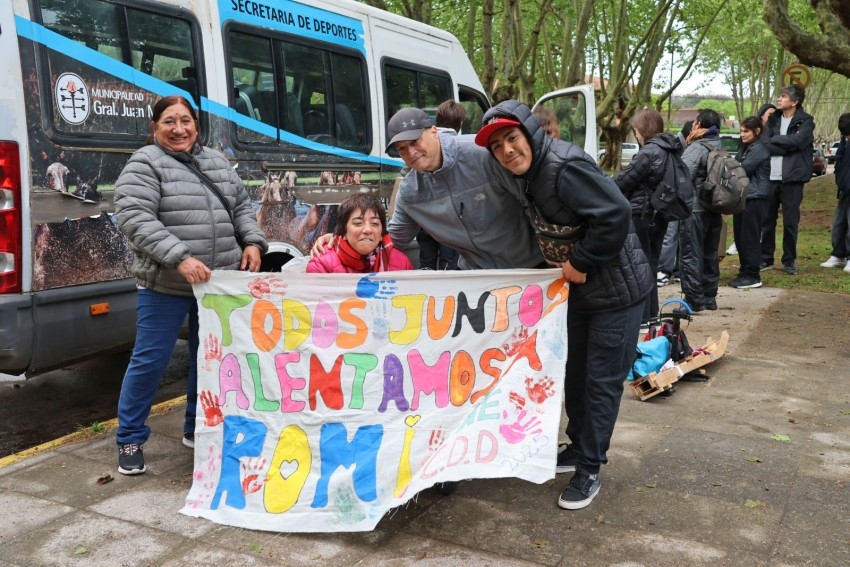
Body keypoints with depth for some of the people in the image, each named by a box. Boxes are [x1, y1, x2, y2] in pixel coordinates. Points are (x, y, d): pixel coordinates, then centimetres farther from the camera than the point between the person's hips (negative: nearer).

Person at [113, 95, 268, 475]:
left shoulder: (216, 162, 12)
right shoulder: (145, 164, -7)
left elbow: (241, 207, 18)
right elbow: (134, 219, -18)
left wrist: (252, 242, 0)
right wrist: (179, 258, -26)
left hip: (218, 284, 6)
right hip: (166, 285, -6)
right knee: (150, 361, 1)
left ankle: (198, 429, 32)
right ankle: (130, 440, 17)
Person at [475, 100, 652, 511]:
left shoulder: (565, 166, -25)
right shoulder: (530, 177, 4)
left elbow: (615, 214, -32)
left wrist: (581, 262, -22)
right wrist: (562, 265, 4)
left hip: (619, 289, -9)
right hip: (581, 290, 9)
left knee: (602, 380, 0)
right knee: (576, 373, 19)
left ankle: (588, 469, 13)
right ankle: (579, 448, 36)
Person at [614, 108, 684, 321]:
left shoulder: (649, 153, -20)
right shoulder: (669, 150, 8)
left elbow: (624, 180, -16)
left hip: (641, 215, -9)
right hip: (659, 215, 9)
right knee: (650, 266, 17)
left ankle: (642, 317, 5)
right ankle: (651, 314, 27)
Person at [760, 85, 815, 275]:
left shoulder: (806, 121, -1)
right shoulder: (772, 119, 10)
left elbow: (797, 141, -19)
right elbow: (764, 144, -2)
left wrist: (774, 139, -8)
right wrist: (787, 146, -15)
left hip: (792, 179, -3)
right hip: (769, 177, 3)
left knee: (790, 222, 3)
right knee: (767, 220, 6)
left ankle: (789, 260, 15)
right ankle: (766, 259, 16)